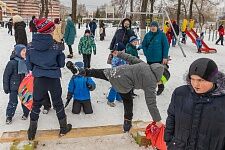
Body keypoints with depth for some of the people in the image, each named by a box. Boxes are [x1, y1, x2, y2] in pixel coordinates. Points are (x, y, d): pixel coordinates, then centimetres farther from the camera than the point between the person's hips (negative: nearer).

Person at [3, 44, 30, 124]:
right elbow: (6, 75, -12)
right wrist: (6, 87, -10)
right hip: (14, 87, -5)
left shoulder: (24, 62, 0)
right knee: (13, 102, 4)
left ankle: (26, 113, 33)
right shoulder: (12, 63, -17)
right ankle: (9, 116, 21)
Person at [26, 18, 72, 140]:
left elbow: (29, 63, 1)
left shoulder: (31, 46, -8)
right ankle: (63, 128, 28)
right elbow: (61, 63, -4)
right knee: (58, 103, 15)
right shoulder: (54, 46, -14)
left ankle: (32, 132, 27)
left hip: (38, 79, 2)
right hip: (54, 78, -2)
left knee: (36, 104, 17)